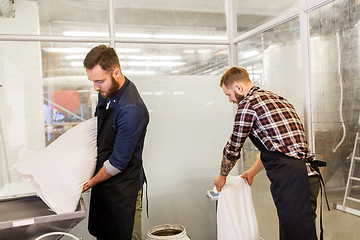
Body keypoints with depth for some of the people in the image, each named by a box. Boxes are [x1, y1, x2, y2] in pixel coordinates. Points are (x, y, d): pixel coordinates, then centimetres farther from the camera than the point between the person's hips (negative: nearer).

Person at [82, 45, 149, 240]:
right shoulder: (106, 92, 0)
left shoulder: (131, 110, -28)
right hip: (102, 180, 8)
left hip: (123, 187, -8)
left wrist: (92, 182, -8)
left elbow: (118, 162, -22)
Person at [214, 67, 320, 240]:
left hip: (290, 178, -9)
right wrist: (252, 172, 37)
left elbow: (233, 148, 2)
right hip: (308, 171, 9)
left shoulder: (248, 104, -6)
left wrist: (222, 176, 19)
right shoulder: (276, 98, 22)